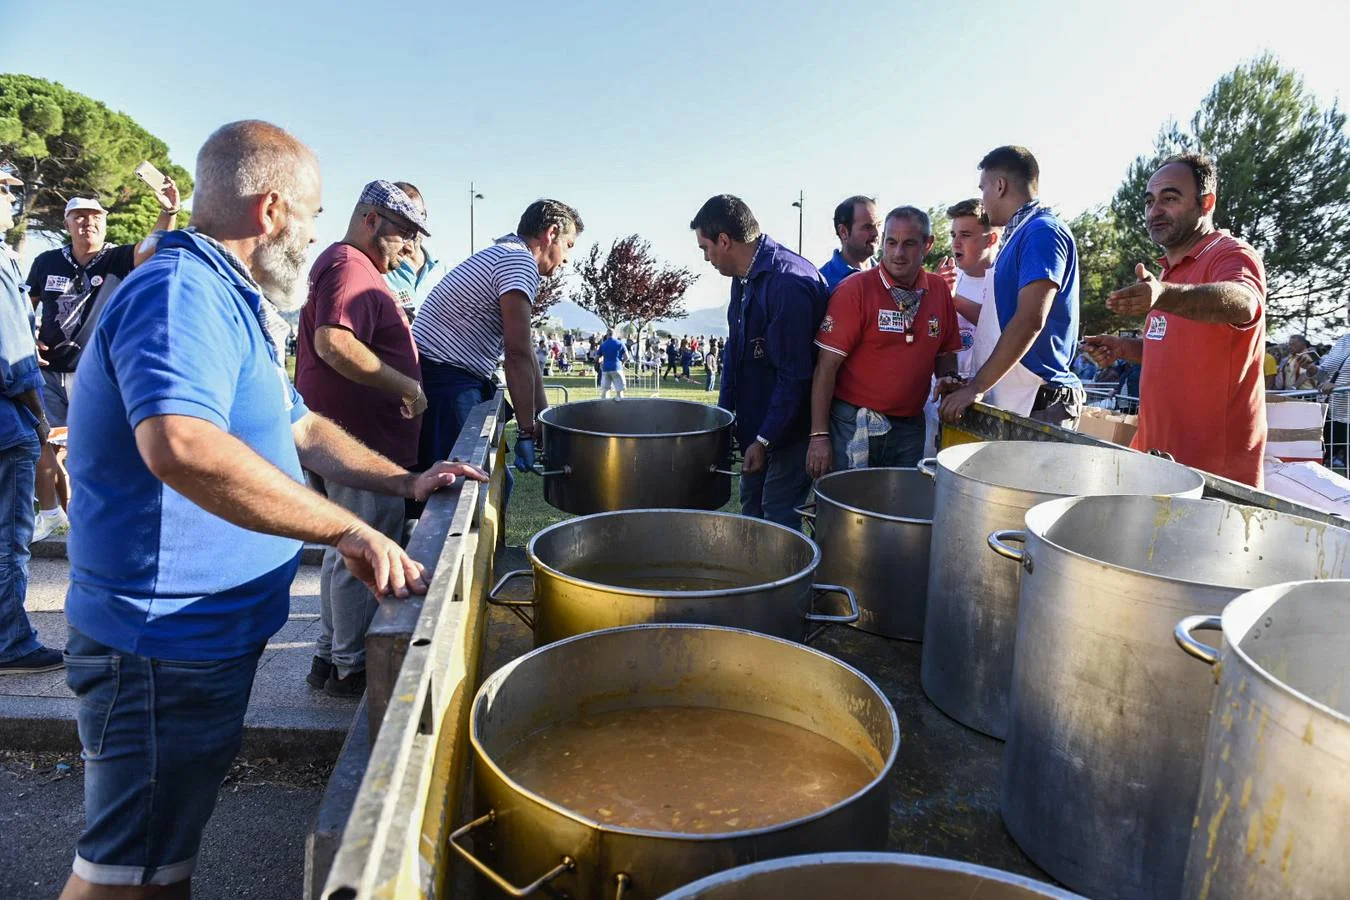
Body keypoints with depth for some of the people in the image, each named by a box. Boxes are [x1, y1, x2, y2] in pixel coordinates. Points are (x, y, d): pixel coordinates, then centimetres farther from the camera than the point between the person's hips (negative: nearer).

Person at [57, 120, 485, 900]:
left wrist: (403, 481, 12)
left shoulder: (227, 303, 15)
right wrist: (347, 529, -35)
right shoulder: (180, 293, -22)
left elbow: (299, 428, 22)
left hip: (209, 636, 10)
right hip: (165, 649, -10)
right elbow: (181, 445, -40)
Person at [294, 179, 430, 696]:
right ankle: (352, 668, 10)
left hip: (342, 438, 11)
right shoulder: (352, 267, -14)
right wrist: (405, 385, -22)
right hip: (363, 441, -11)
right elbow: (334, 344, -29)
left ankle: (330, 656, 29)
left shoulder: (341, 264, 22)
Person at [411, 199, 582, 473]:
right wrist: (527, 432, -15)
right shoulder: (519, 260, -12)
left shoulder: (502, 255, 21)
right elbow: (518, 355, -18)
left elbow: (523, 352, 20)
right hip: (446, 381, -11)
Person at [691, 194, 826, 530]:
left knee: (778, 513, -3)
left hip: (789, 423, -9)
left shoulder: (789, 284, -25)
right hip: (755, 419, 9)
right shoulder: (744, 277, 5)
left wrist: (765, 439, -19)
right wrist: (723, 413, 11)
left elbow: (794, 374, -24)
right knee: (751, 504, 16)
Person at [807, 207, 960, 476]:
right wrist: (819, 435, -17)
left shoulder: (939, 290, 6)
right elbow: (827, 365, -12)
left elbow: (945, 353, 16)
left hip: (910, 428, 5)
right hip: (854, 426, -4)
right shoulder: (855, 289, -9)